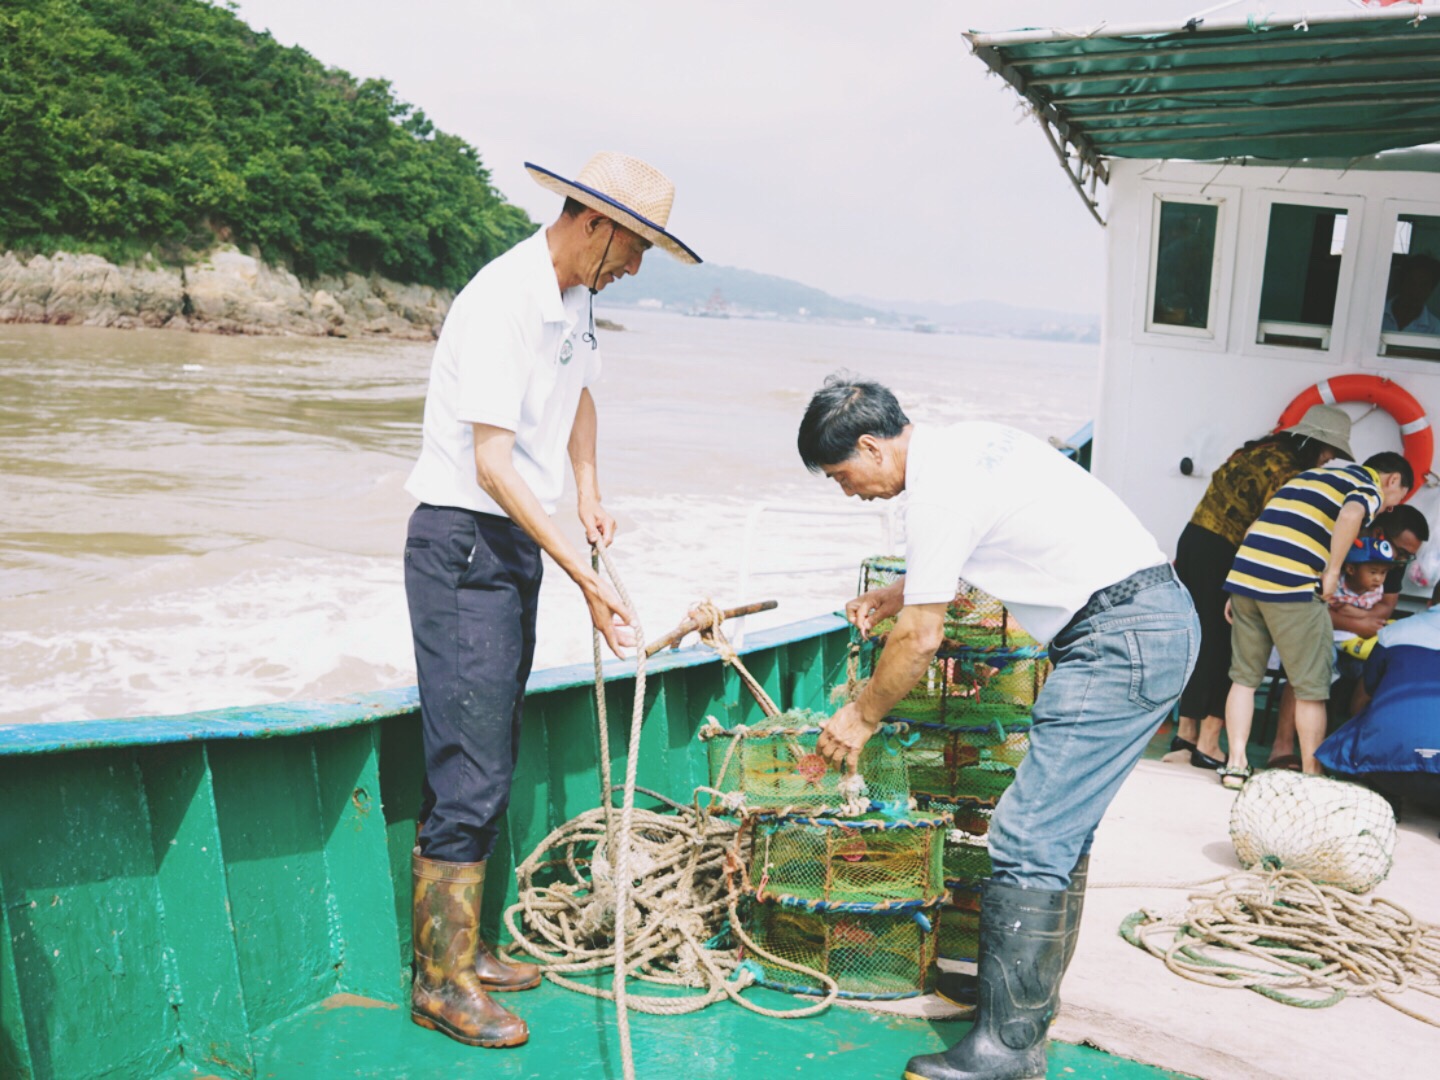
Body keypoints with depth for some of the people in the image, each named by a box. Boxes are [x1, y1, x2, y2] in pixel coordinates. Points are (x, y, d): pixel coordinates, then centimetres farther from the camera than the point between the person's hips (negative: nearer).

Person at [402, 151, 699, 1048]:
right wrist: (585, 575, -26)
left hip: (516, 543, 9)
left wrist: (589, 491, 13)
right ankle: (441, 979, 8)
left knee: (487, 761, 14)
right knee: (469, 771, -6)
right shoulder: (502, 302, -19)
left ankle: (460, 949, 26)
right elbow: (492, 463, -24)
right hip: (463, 544, -9)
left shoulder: (575, 299, 10)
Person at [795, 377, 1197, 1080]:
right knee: (1063, 830, 17)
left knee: (1029, 839, -9)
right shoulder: (967, 443, 15)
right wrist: (892, 595, 31)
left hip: (1120, 639, -11)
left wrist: (860, 717, 4)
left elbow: (921, 638, -10)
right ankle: (1031, 999, 30)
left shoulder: (938, 488, -14)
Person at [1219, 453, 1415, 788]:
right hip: (1293, 587, -6)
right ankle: (1311, 774, 14)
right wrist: (1332, 572, -9)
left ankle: (1235, 764, 13)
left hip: (1243, 574, 7)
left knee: (1244, 677, 14)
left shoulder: (1313, 473, 28)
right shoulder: (1370, 489, 6)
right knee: (1311, 688, 7)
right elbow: (1351, 515, -21)